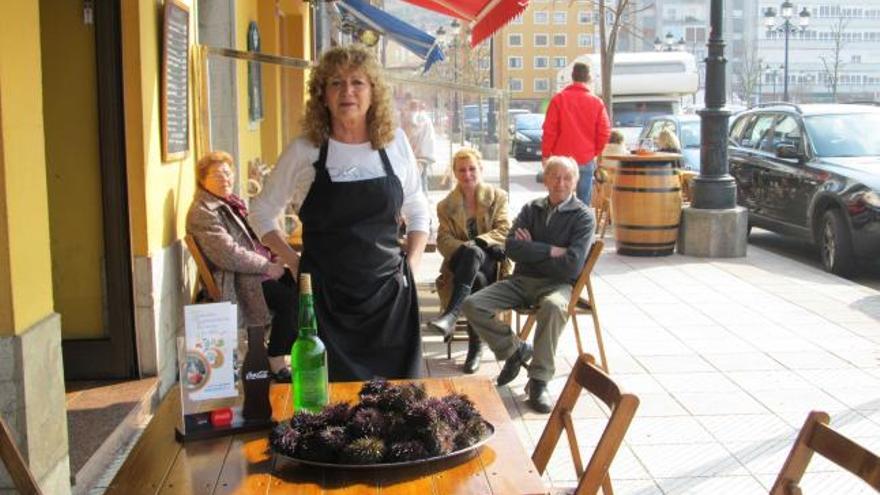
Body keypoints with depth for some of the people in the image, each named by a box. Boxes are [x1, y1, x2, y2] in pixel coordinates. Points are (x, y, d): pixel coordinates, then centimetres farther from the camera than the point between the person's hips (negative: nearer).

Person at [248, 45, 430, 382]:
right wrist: (294, 262, -2)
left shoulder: (395, 143, 4)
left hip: (389, 293, 2)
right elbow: (262, 212, 8)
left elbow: (418, 210, 15)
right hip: (324, 297, -2)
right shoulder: (303, 151, -3)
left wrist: (411, 263, 4)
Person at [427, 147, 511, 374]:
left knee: (473, 252, -39)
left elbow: (505, 231, -3)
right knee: (477, 280, -38)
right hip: (462, 263, 2)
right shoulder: (446, 205, 14)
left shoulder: (498, 196, 11)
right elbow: (443, 240, 2)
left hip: (492, 262, -1)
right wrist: (464, 248, -22)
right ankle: (476, 346, -36)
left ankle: (451, 316, -52)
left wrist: (474, 244, -20)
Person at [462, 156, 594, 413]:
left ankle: (539, 381, -25)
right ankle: (515, 349, 7)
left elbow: (571, 266, -14)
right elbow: (511, 248, -6)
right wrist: (551, 251, -12)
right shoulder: (531, 209, 10)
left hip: (557, 284, -4)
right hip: (522, 281, 4)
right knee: (473, 305, -17)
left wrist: (531, 251, -5)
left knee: (554, 307, -40)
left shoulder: (583, 216, -2)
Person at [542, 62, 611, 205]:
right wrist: (595, 152, 12)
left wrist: (545, 154, 3)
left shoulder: (559, 99, -3)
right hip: (586, 160, 1)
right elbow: (604, 133, -2)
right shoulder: (597, 102, 0)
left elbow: (549, 130, -6)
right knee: (583, 201, 4)